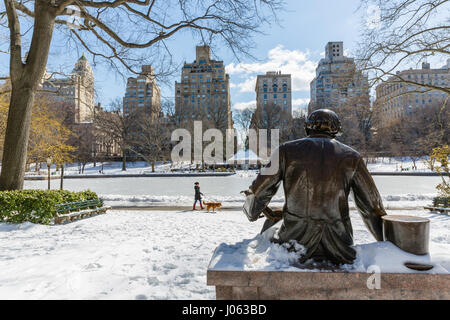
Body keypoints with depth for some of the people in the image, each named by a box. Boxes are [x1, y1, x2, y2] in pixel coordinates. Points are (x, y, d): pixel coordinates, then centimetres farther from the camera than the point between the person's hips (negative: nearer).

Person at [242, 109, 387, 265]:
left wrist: (252, 213, 28)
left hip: (295, 238, -1)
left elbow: (259, 191, 6)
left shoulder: (286, 150, 1)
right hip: (338, 245, 2)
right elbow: (371, 203, 12)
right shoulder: (351, 157, 6)